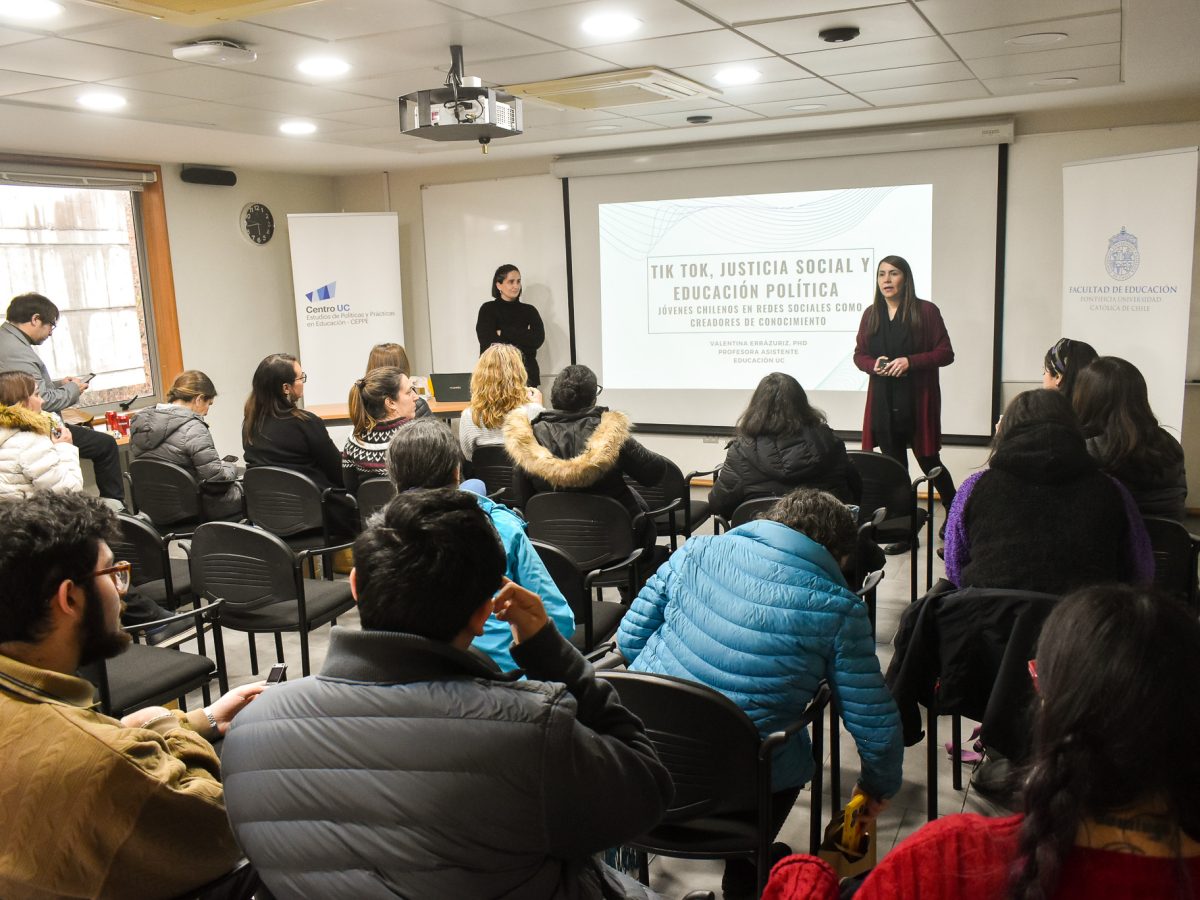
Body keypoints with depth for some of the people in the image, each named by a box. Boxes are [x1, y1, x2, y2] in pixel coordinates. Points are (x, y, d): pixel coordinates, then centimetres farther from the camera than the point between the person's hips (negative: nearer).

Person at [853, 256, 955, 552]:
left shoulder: (926, 311, -5)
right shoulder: (871, 315, 8)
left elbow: (946, 353, -5)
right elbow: (859, 355, 14)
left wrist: (910, 362, -18)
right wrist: (874, 364, -8)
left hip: (918, 402, -4)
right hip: (883, 403, 4)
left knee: (928, 462, 4)